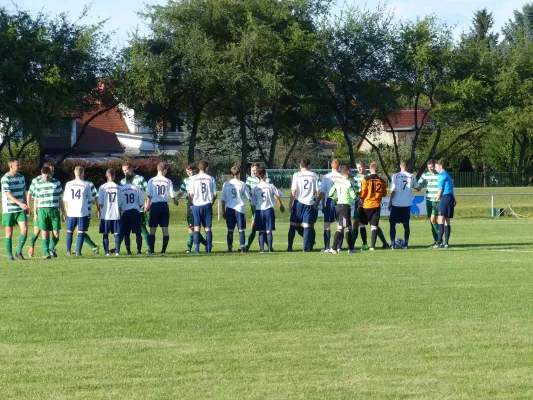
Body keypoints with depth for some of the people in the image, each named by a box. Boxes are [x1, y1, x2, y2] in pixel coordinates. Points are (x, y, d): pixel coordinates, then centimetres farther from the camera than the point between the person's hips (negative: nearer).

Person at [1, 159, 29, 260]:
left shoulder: (21, 177, 8)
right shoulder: (5, 179, -12)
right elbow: (8, 194, -20)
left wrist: (26, 206, 18)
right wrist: (20, 203, -31)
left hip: (20, 210, 5)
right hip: (9, 209, -5)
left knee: (24, 229, -9)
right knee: (9, 233, 2)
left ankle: (19, 252, 5)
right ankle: (10, 255, 11)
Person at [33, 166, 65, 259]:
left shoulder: (56, 183, 8)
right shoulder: (38, 184, 6)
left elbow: (60, 199, 13)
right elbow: (36, 200, 12)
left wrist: (63, 212, 11)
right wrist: (35, 213, 7)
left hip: (54, 210, 1)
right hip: (42, 210, -1)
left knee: (56, 234, -3)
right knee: (45, 233, -5)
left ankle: (52, 248, 22)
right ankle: (46, 252, 2)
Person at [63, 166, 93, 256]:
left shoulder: (68, 184, 2)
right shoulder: (86, 185, -3)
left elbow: (65, 200, 5)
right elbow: (90, 200, 5)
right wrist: (88, 202, 28)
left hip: (71, 212, 2)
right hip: (83, 212, -2)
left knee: (69, 231, 14)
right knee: (81, 232, 2)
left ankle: (68, 251, 14)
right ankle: (78, 251, -4)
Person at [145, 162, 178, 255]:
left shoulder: (152, 180, -1)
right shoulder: (168, 181, -1)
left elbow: (149, 195, -5)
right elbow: (172, 195, 2)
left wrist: (147, 205, 6)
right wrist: (176, 201, 22)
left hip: (155, 205, -1)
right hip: (164, 205, 1)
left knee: (153, 229, 3)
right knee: (165, 229, 5)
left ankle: (152, 250, -1)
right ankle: (163, 250, 2)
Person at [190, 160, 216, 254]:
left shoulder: (194, 178, -2)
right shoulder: (211, 178, 0)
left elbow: (191, 194, -3)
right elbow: (214, 194, 1)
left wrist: (192, 202, 12)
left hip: (197, 205, -1)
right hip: (207, 205, 1)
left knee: (197, 228, 2)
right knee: (208, 228, 7)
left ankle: (196, 249, -4)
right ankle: (208, 248, 5)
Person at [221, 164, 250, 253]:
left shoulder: (226, 184, 2)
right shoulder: (242, 184, -5)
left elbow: (223, 199, 4)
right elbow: (248, 197, 1)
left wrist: (223, 211, 11)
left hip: (229, 209, 2)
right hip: (240, 209, -2)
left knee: (230, 230, 6)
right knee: (241, 230, 1)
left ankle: (230, 248, 4)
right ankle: (243, 247, -4)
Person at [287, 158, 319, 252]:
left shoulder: (296, 175, -3)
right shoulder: (314, 176, 2)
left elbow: (293, 192, -5)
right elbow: (318, 192, 1)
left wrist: (290, 205, 0)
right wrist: (316, 203, 12)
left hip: (298, 202, -1)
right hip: (309, 203, 1)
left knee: (293, 225, 5)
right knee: (307, 226, 4)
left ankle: (290, 247, 3)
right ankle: (305, 247, 0)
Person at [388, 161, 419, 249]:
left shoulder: (396, 176, -7)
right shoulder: (412, 176, 1)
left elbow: (393, 190, -10)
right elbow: (417, 187, 14)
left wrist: (390, 202, -1)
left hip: (396, 203, -2)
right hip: (407, 204, 2)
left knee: (392, 223, 5)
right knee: (406, 224, 9)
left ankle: (393, 243, -3)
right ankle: (405, 243, 8)